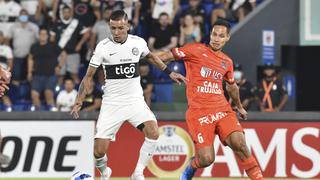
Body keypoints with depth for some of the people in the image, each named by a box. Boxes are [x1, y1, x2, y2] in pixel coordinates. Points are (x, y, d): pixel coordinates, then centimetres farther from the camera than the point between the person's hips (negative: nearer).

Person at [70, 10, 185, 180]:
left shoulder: (138, 42, -2)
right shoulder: (103, 47, -9)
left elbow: (150, 56, 23)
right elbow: (88, 76, -1)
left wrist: (169, 72, 23)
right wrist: (79, 102, -9)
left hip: (135, 100, 1)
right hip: (111, 102, -1)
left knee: (153, 132, -26)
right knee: (99, 151, -9)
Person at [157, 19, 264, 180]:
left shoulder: (227, 62, 16)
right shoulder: (196, 50, 1)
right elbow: (168, 56, 2)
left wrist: (239, 106, 46)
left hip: (222, 109, 4)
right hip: (199, 112, -4)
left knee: (239, 143, -21)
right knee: (206, 159, -11)